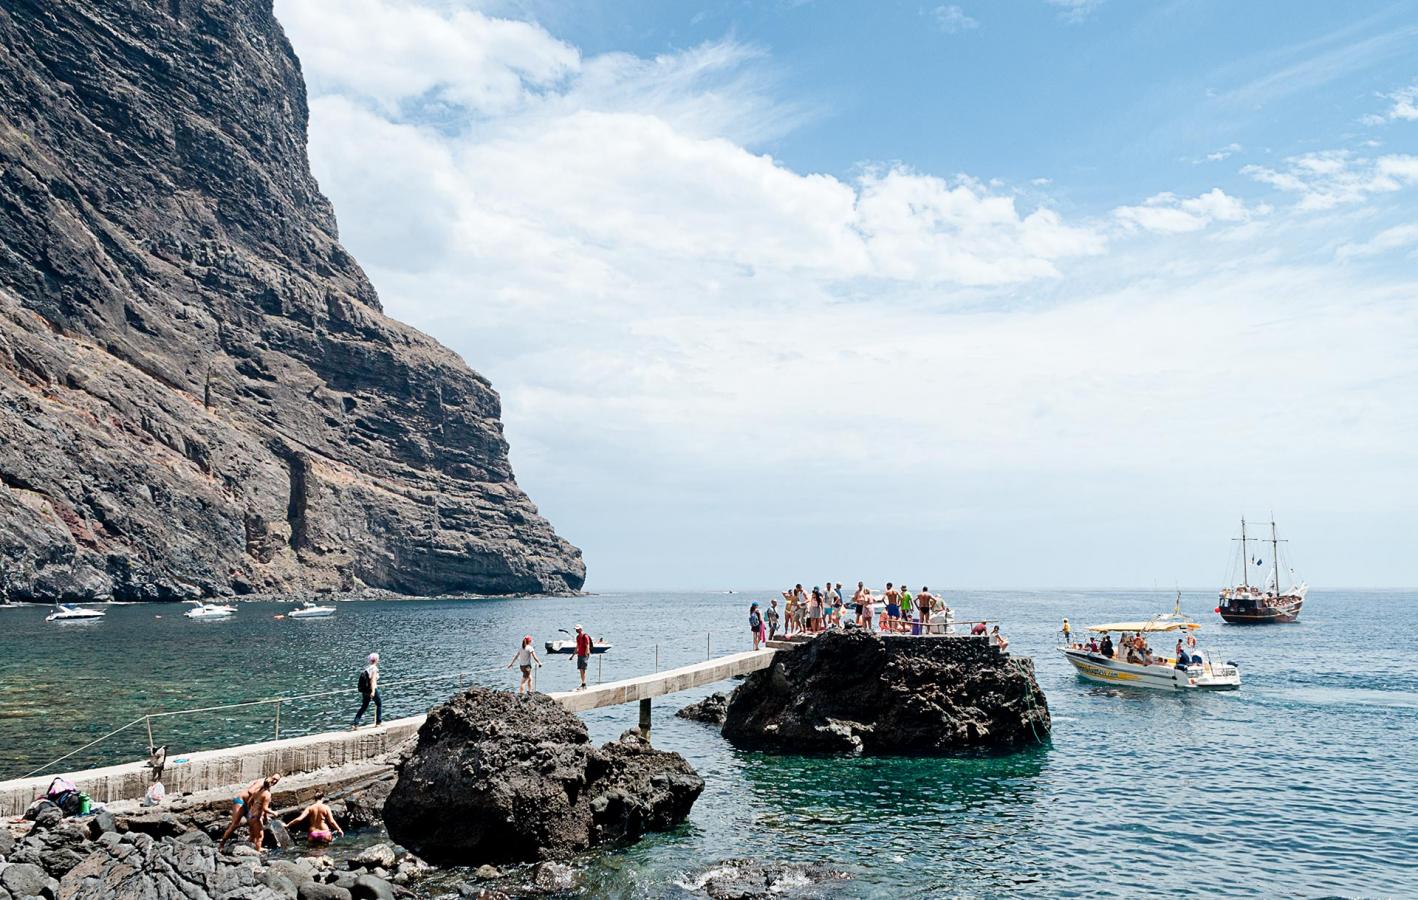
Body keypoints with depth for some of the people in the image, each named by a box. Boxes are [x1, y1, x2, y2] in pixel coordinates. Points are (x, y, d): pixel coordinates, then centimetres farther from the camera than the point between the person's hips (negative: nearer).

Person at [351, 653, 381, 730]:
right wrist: (373, 691, -32)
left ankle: (355, 724, 1)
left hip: (364, 690, 7)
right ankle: (378, 722, 21)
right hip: (372, 690, -7)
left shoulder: (366, 668, 11)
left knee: (363, 707, 12)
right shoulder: (374, 668, -12)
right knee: (379, 704, 15)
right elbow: (373, 680, -24)